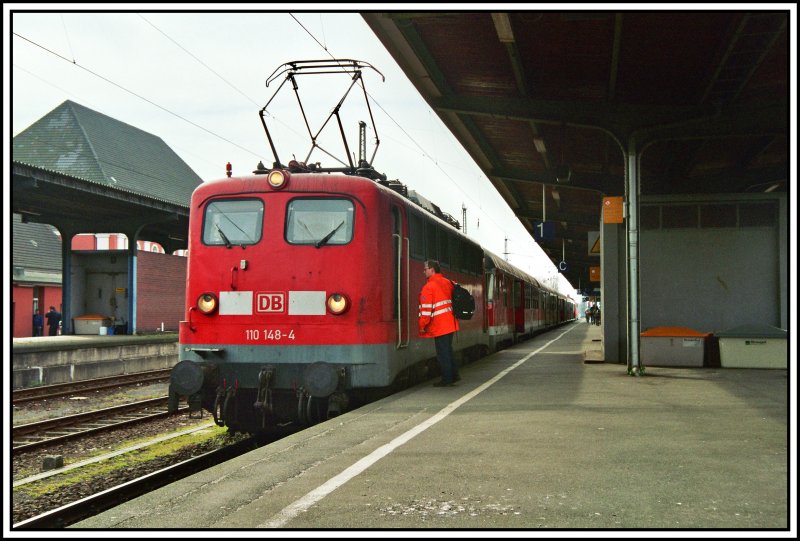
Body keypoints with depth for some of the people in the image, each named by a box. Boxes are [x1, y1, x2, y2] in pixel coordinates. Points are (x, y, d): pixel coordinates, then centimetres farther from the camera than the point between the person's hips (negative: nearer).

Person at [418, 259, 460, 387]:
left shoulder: (428, 287, -14)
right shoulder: (447, 283, 9)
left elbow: (426, 309, -16)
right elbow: (453, 301, 19)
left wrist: (422, 325, -9)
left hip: (439, 326, -8)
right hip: (450, 323, 8)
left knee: (442, 353, -1)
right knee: (448, 350, 19)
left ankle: (446, 379, 4)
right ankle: (454, 375, 22)